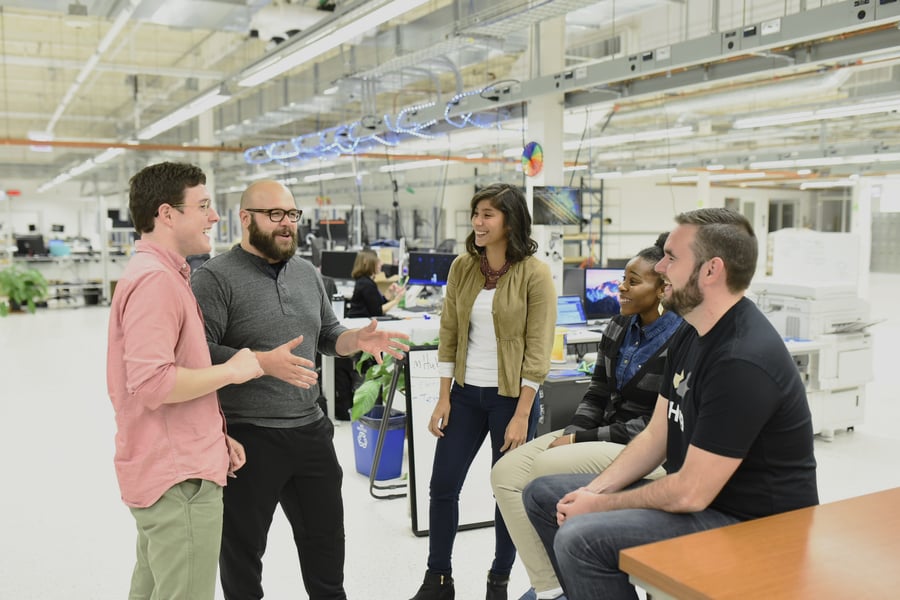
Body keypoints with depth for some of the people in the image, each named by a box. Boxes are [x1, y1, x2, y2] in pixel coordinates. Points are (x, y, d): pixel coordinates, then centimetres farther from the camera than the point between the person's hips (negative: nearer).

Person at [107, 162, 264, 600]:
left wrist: (215, 436, 15)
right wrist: (232, 370, -16)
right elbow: (153, 383, -28)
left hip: (166, 471, 10)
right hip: (180, 480, -10)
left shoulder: (162, 275, 14)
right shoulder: (155, 280, -18)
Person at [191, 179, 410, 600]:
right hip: (247, 436, -6)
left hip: (311, 430, 6)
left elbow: (328, 337, 17)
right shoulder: (216, 277, -12)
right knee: (243, 546, 12)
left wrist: (358, 339, -4)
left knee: (327, 536, 20)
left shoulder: (306, 272, 10)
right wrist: (264, 362, -30)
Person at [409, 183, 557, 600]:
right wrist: (443, 398, 1)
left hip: (510, 395, -4)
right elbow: (449, 335, 5)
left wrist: (521, 414, -15)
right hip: (465, 392, 5)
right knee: (442, 485, 7)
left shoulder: (535, 273, -12)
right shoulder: (462, 267, 2)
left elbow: (537, 349, -13)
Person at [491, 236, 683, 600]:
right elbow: (597, 395, 11)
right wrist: (571, 435, -7)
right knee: (506, 472, -8)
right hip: (600, 436, 8)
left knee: (545, 467, -25)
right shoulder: (617, 328, 7)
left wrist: (582, 441, -18)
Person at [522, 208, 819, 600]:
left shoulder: (743, 361, -26)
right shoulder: (690, 335, 5)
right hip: (694, 491, 10)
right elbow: (656, 436, 9)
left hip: (752, 524, -9)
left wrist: (600, 504, -12)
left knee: (580, 539, -27)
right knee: (543, 495, 8)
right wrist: (594, 490, -3)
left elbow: (691, 493, -25)